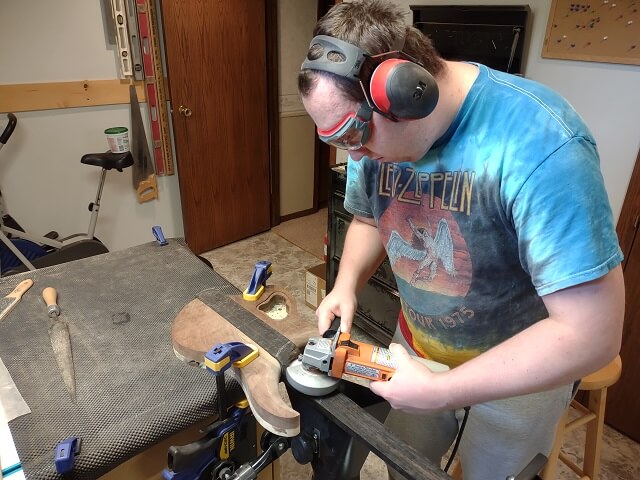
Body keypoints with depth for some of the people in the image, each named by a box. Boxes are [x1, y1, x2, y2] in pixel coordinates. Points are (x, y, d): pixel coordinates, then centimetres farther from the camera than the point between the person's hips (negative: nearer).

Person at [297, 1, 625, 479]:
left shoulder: (539, 142, -34)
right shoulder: (374, 130, -13)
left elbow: (592, 332, -32)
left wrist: (440, 392, -30)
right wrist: (346, 285, -13)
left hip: (522, 370, -4)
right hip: (416, 348, 5)